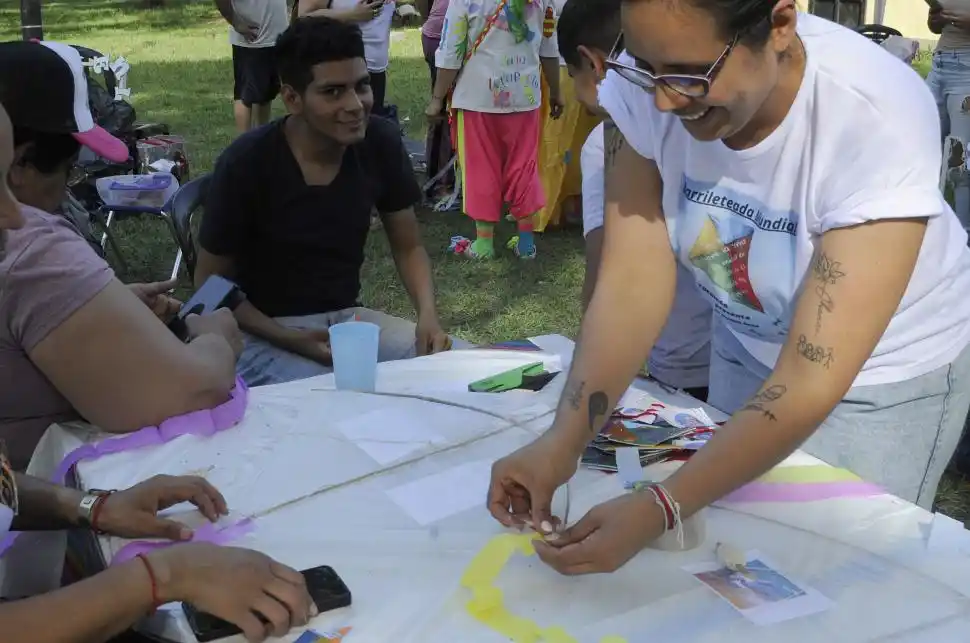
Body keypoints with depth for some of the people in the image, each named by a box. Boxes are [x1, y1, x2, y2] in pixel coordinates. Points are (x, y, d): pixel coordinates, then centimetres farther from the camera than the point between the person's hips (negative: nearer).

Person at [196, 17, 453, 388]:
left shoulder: (381, 143, -8)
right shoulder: (246, 165, -19)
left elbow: (408, 247, 5)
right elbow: (211, 283, -8)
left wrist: (428, 314, -15)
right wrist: (291, 340, -22)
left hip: (347, 317, 5)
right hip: (263, 333, -4)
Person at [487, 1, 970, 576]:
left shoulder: (878, 120, -35)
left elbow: (811, 381, -36)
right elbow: (634, 282, -23)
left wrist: (661, 510, -43)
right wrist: (564, 441, -36)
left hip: (887, 369, -3)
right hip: (749, 341, 4)